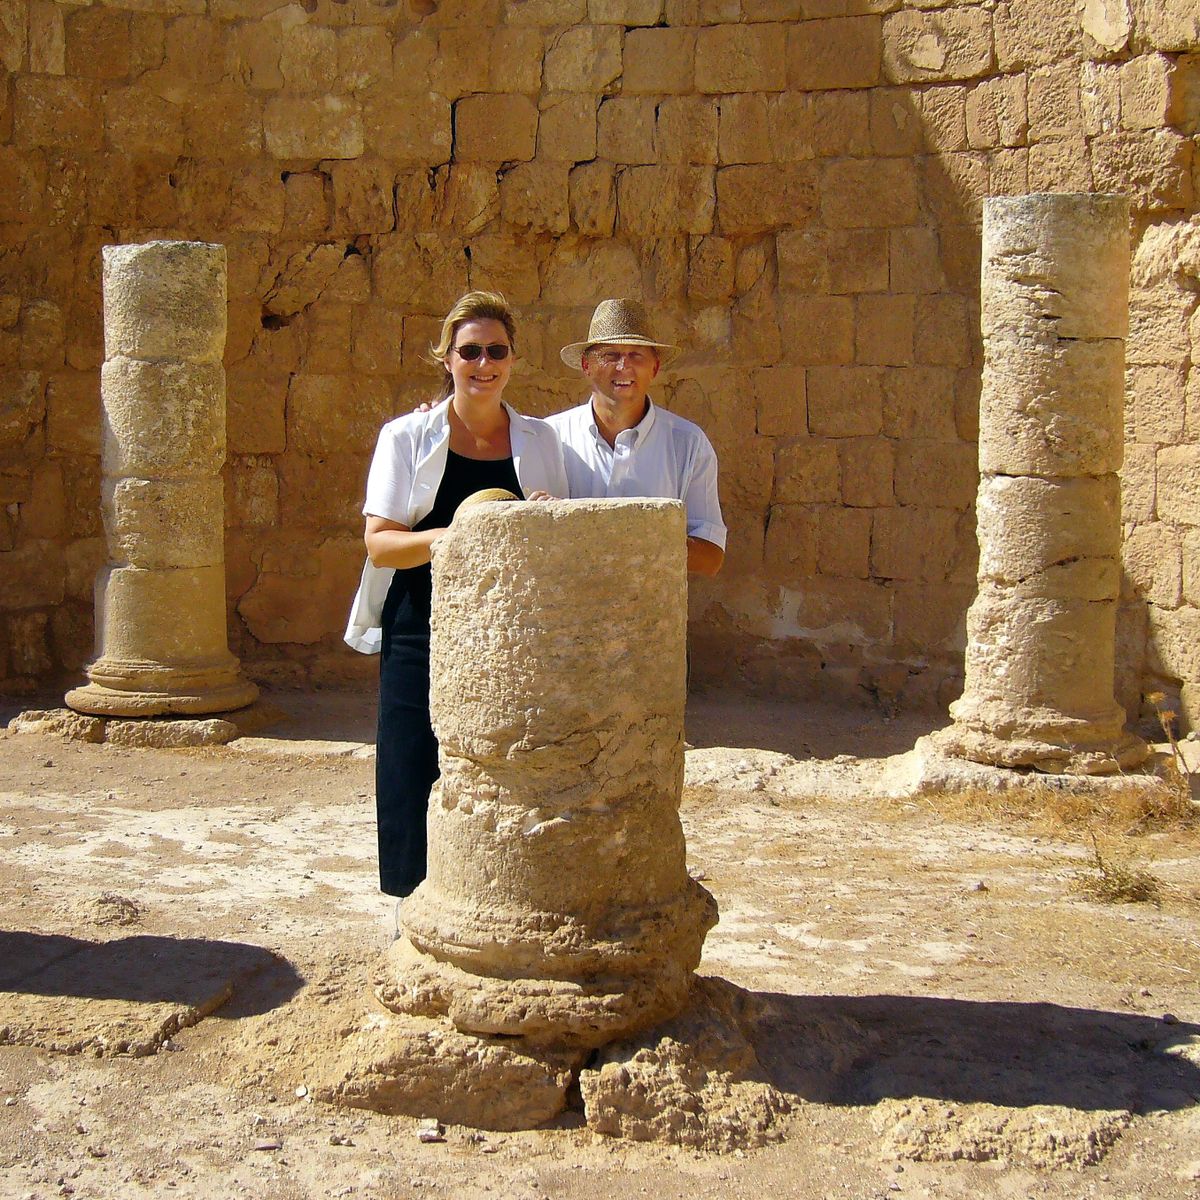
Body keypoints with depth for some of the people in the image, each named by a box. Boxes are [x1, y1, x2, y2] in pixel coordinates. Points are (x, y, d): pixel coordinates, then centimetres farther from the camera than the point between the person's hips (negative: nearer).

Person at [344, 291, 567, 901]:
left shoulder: (539, 440, 12)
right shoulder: (407, 437, 5)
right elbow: (379, 542, -3)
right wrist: (449, 537, -22)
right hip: (424, 638, -1)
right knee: (419, 788, -1)